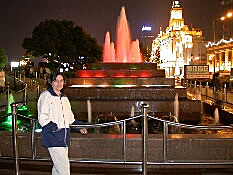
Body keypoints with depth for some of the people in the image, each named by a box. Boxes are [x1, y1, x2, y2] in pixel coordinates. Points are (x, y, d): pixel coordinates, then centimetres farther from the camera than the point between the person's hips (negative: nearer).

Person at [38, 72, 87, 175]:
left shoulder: (64, 98, 19)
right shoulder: (46, 96, -3)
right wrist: (55, 128, -21)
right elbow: (42, 118, -10)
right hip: (53, 137, -7)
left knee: (58, 166, 11)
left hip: (64, 138, 7)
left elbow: (69, 117, 25)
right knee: (63, 166, -12)